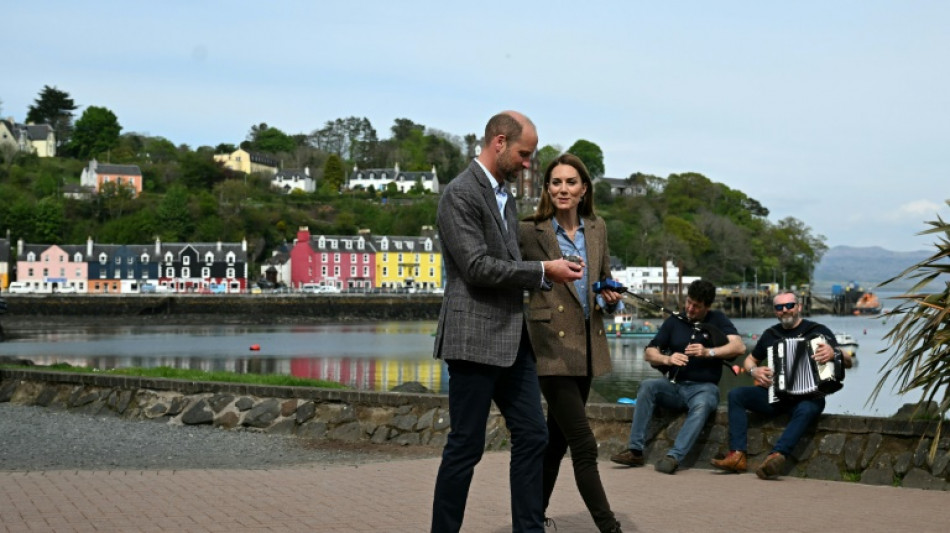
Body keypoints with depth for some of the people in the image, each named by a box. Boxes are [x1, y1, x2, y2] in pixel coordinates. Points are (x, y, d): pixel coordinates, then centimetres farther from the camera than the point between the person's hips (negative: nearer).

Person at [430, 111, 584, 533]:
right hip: (475, 339, -9)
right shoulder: (460, 194, -11)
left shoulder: (504, 197, 17)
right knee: (466, 446, -2)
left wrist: (550, 275, 10)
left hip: (512, 339, 9)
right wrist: (543, 271, -15)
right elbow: (478, 267, -19)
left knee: (532, 437, 8)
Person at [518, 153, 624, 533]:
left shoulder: (597, 229, 9)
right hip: (552, 345, -6)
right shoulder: (530, 231, -6)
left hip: (587, 345, 6)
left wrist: (611, 298, 0)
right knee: (584, 445, -9)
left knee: (557, 440, 14)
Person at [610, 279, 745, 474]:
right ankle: (635, 451, -28)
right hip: (675, 386, 3)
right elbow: (649, 353, 8)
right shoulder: (674, 321, 11)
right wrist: (667, 359, -13)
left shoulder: (717, 320, 5)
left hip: (704, 387, -3)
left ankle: (674, 457, -43)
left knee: (701, 405, -37)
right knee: (647, 386, -27)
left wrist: (708, 352, -22)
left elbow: (739, 347, -9)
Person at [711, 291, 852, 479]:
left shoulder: (818, 330, 2)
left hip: (807, 397, -4)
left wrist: (835, 354, -26)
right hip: (775, 395, 4)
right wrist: (754, 370, 3)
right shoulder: (771, 334, 14)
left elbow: (848, 362, -3)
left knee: (806, 410, -38)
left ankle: (776, 456, -55)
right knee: (736, 394, -17)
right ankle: (737, 456, -29)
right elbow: (749, 360, 27)